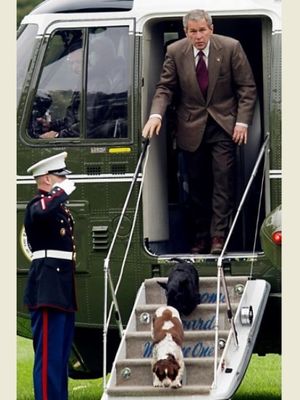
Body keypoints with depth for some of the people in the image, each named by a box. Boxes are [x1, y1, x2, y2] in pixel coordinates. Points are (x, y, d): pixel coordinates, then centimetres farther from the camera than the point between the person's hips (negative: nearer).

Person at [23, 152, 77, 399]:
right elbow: (42, 213, -37)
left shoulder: (60, 206, 20)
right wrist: (62, 191, -22)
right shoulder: (38, 205, -10)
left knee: (62, 356, 12)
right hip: (48, 290, -10)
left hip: (63, 291, 10)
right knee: (49, 354, -11)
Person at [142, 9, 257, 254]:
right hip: (192, 128, 2)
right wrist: (156, 116, -18)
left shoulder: (231, 48, -7)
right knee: (196, 184, 6)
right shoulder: (175, 52, -3)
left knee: (223, 179, -10)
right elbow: (165, 88, -1)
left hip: (223, 126, -2)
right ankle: (200, 237, 15)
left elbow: (247, 87, -3)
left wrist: (242, 122, -10)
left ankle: (219, 236, -11)